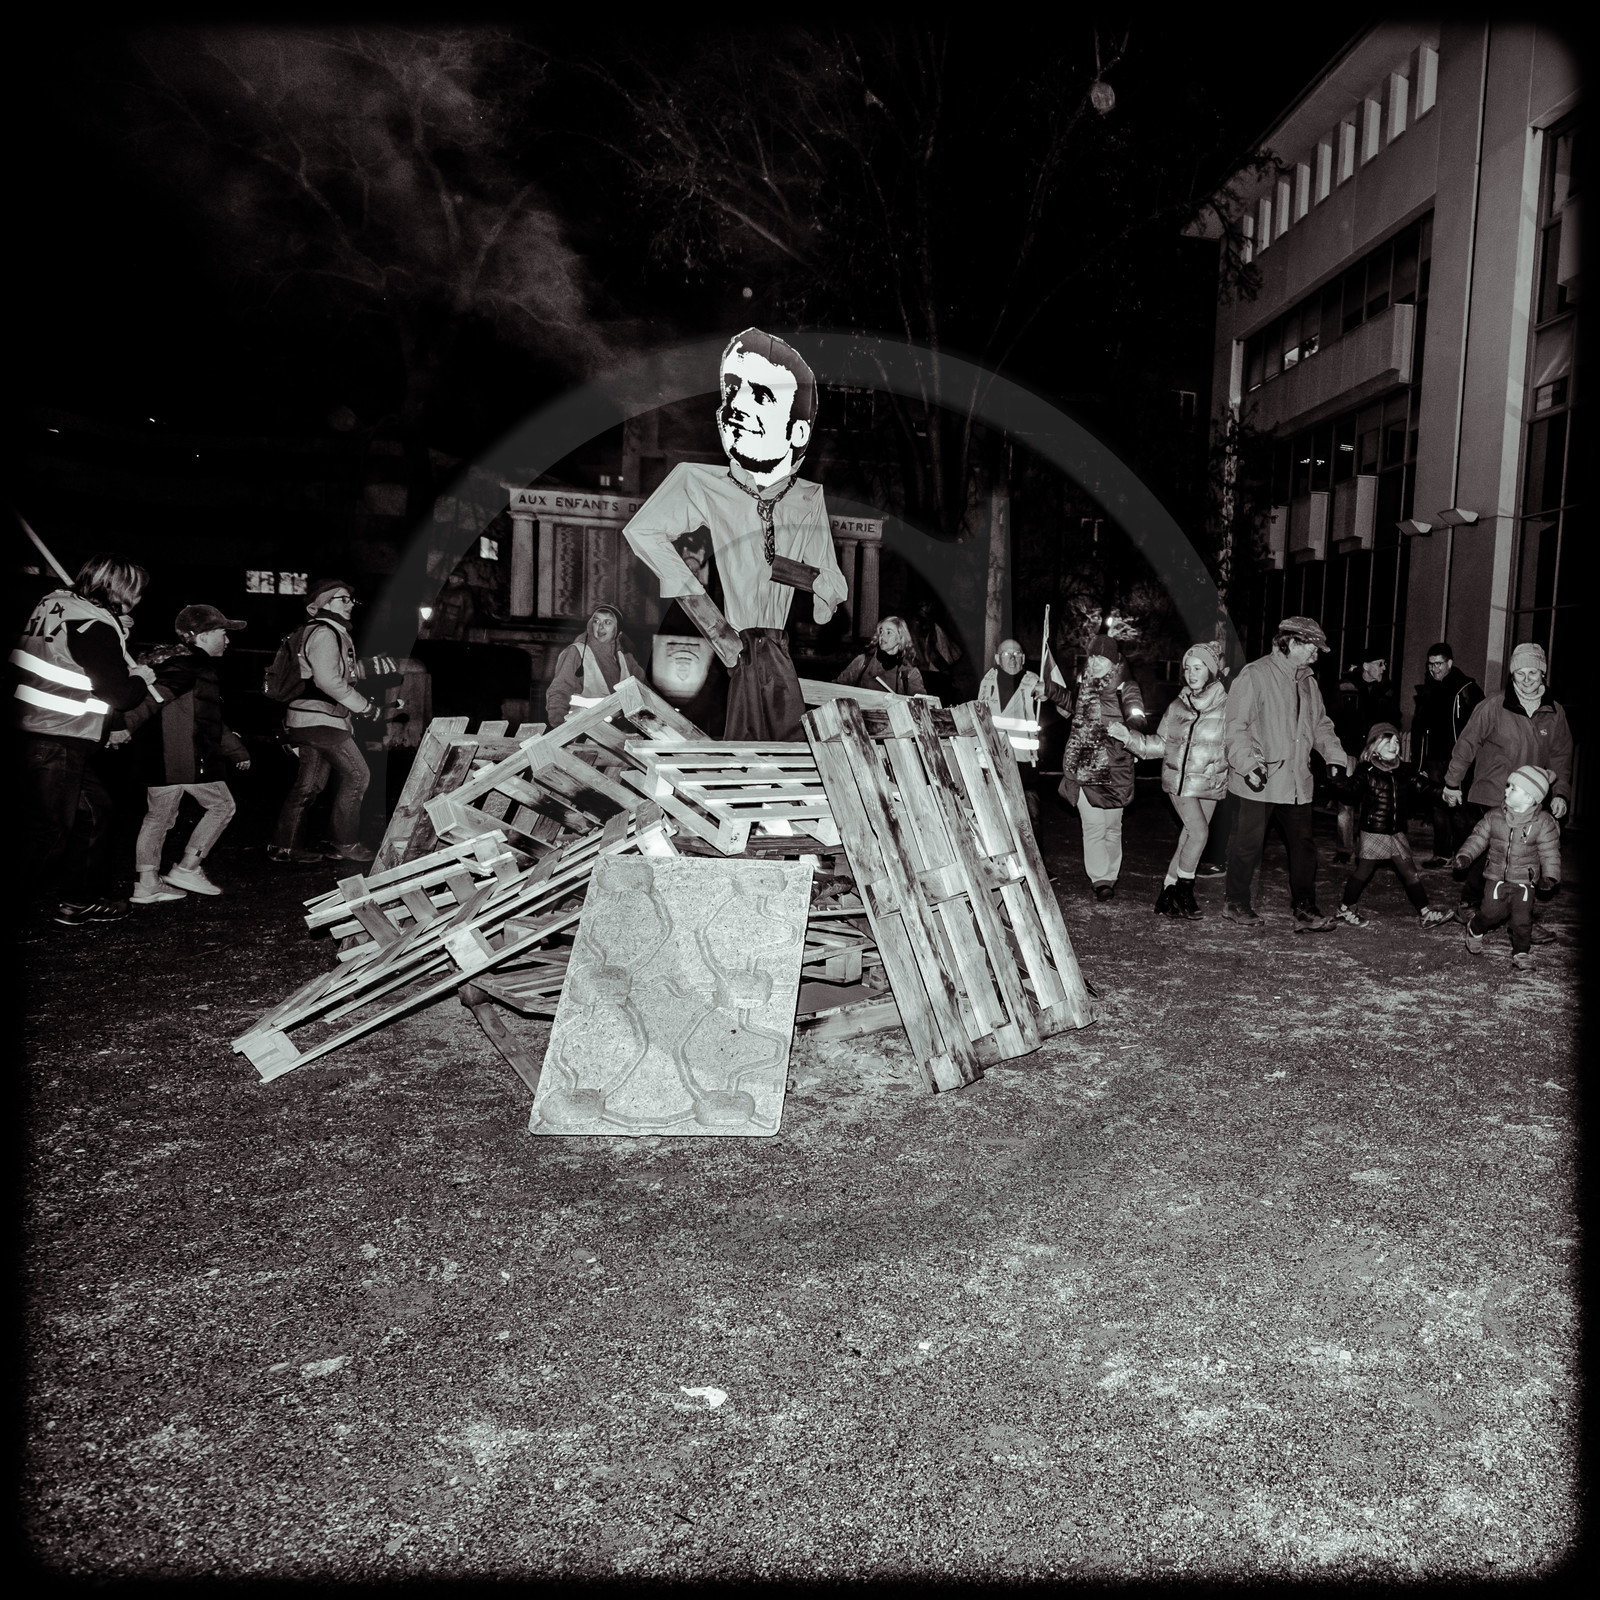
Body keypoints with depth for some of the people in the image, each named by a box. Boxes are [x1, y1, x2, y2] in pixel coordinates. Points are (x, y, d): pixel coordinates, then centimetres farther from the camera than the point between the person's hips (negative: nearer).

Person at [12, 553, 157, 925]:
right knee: (47, 832, -2)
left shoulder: (56, 604, 10)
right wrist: (143, 677, 2)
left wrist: (136, 664, 13)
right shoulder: (95, 627, -18)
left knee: (94, 806, 19)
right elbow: (119, 695, -16)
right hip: (56, 744, -10)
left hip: (34, 731, 10)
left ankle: (81, 902, 28)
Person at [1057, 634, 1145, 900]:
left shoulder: (1125, 688, -2)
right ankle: (1100, 879, -6)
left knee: (1112, 825, 7)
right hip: (1084, 767, 3)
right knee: (1093, 824, -6)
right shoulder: (1084, 684, 12)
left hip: (1114, 768, -3)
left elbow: (1136, 718, -16)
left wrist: (1127, 730, -35)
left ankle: (1110, 877, 19)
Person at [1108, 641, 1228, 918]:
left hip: (1211, 781, 1)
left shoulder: (1226, 706, -4)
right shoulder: (1178, 706, 0)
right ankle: (1184, 891, 5)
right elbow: (1161, 744, 6)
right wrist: (1128, 736, -4)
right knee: (1199, 832, -13)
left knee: (1189, 838, 6)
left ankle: (1168, 895, 19)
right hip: (1181, 779, -1)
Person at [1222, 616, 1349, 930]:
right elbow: (1236, 725, -13)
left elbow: (1320, 724, 24)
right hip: (1260, 779, -7)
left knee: (1303, 843, 6)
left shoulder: (1307, 682, 16)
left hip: (1297, 781, 7)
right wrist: (1249, 763, -22)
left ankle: (1305, 910, 11)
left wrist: (1335, 756, 9)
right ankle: (1237, 904, 17)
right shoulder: (1255, 675, -8)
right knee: (1249, 844, 2)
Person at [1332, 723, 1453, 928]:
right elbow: (1351, 795, -13)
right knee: (1363, 871, 4)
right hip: (1372, 832, -5)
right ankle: (1344, 908, 19)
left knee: (1410, 872, 7)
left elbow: (1413, 795, 19)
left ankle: (1425, 913, 13)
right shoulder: (1366, 770, -9)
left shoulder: (1404, 770, 8)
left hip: (1397, 832, 5)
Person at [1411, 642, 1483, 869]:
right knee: (1438, 807, 7)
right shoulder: (1426, 690, 12)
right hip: (1434, 760, 5)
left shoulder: (1466, 689, -5)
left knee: (1458, 809, -6)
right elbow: (1418, 728, 14)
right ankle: (1442, 854, 14)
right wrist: (1419, 763, 10)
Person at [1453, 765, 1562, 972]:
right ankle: (1475, 929, 34)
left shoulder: (1543, 823, -10)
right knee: (1491, 912, 2)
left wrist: (1549, 876, -17)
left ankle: (1522, 952, 19)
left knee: (1522, 919, -1)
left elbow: (1550, 852, -8)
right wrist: (1465, 855, -10)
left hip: (1524, 880, -1)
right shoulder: (1494, 816, -5)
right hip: (1496, 877, 1)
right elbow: (1479, 837, 3)